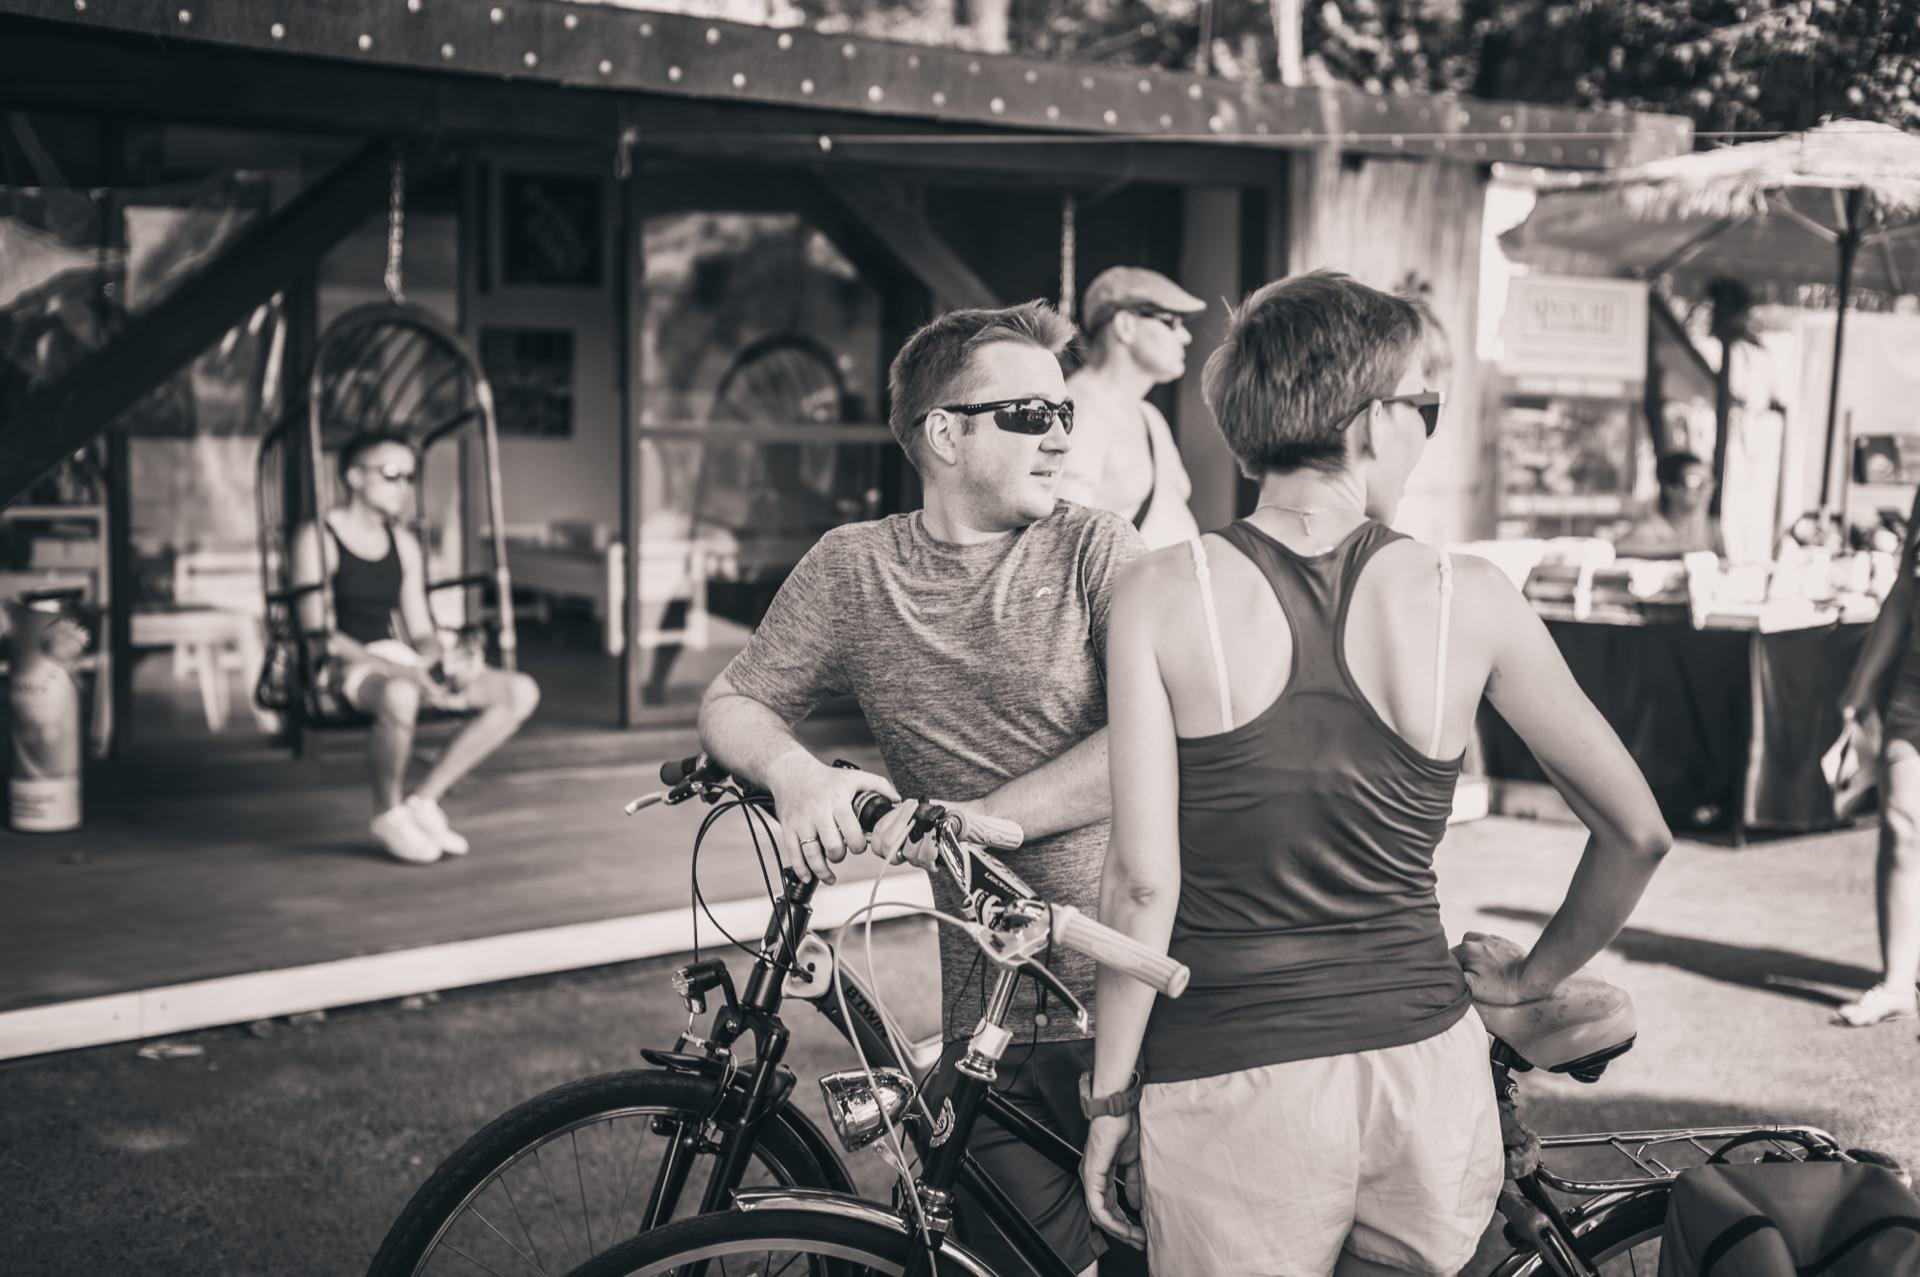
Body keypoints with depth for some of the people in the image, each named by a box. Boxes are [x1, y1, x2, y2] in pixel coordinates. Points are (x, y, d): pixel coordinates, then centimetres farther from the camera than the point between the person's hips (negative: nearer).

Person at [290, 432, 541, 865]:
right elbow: (316, 630, -13)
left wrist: (442, 657, -10)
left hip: (399, 661, 7)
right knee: (399, 696, -44)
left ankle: (424, 799, -6)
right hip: (344, 666, -7)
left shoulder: (404, 545, 16)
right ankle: (389, 813, -15)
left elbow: (421, 632, 15)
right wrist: (392, 668, -23)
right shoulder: (317, 538, -4)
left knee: (521, 692, -10)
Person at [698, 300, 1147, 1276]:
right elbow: (732, 703, 9)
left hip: (1143, 987, -1)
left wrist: (988, 813, -22)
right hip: (996, 1020, 1)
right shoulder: (854, 567, 7)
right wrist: (794, 772, -13)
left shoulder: (1096, 551, 0)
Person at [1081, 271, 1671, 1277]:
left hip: (1229, 1089, -2)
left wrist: (1110, 1096, 1)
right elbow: (1636, 833, 3)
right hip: (1429, 1076, 2)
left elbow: (1141, 883, -11)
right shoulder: (1472, 601, -4)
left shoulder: (1161, 595, -8)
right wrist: (1532, 977, 19)